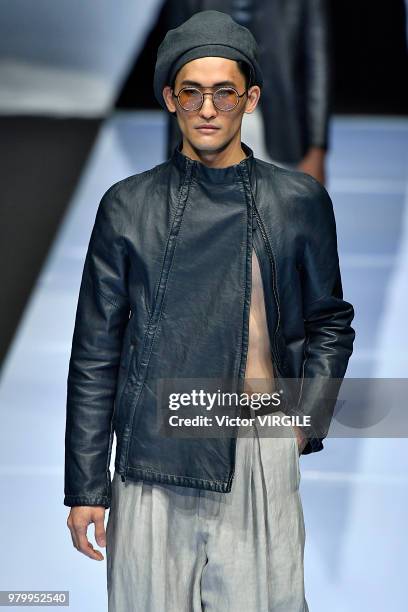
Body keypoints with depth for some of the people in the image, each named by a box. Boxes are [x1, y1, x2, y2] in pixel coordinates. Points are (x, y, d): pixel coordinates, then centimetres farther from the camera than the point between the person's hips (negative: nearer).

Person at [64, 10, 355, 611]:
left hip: (261, 455, 0)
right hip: (153, 460, 0)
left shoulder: (300, 201, 8)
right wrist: (85, 487, 3)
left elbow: (330, 324, 18)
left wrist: (305, 422, 3)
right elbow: (95, 353, 6)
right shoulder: (128, 205, 6)